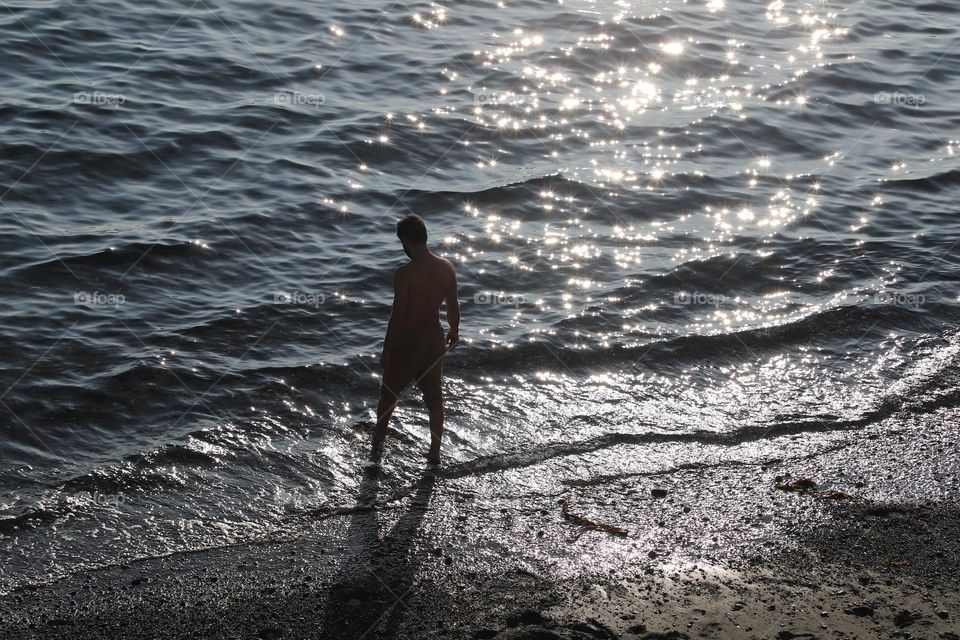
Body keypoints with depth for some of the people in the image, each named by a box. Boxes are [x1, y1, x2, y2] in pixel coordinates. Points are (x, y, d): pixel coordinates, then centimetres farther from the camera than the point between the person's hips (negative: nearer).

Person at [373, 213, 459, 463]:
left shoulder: (404, 274, -24)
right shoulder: (447, 268, -8)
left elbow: (397, 316, -20)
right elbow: (453, 305, 3)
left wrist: (387, 349, -9)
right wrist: (454, 331, 21)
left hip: (408, 340, -4)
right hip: (435, 337, 4)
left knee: (390, 390, 19)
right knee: (434, 396, 16)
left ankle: (378, 435, 39)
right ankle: (435, 451, 22)